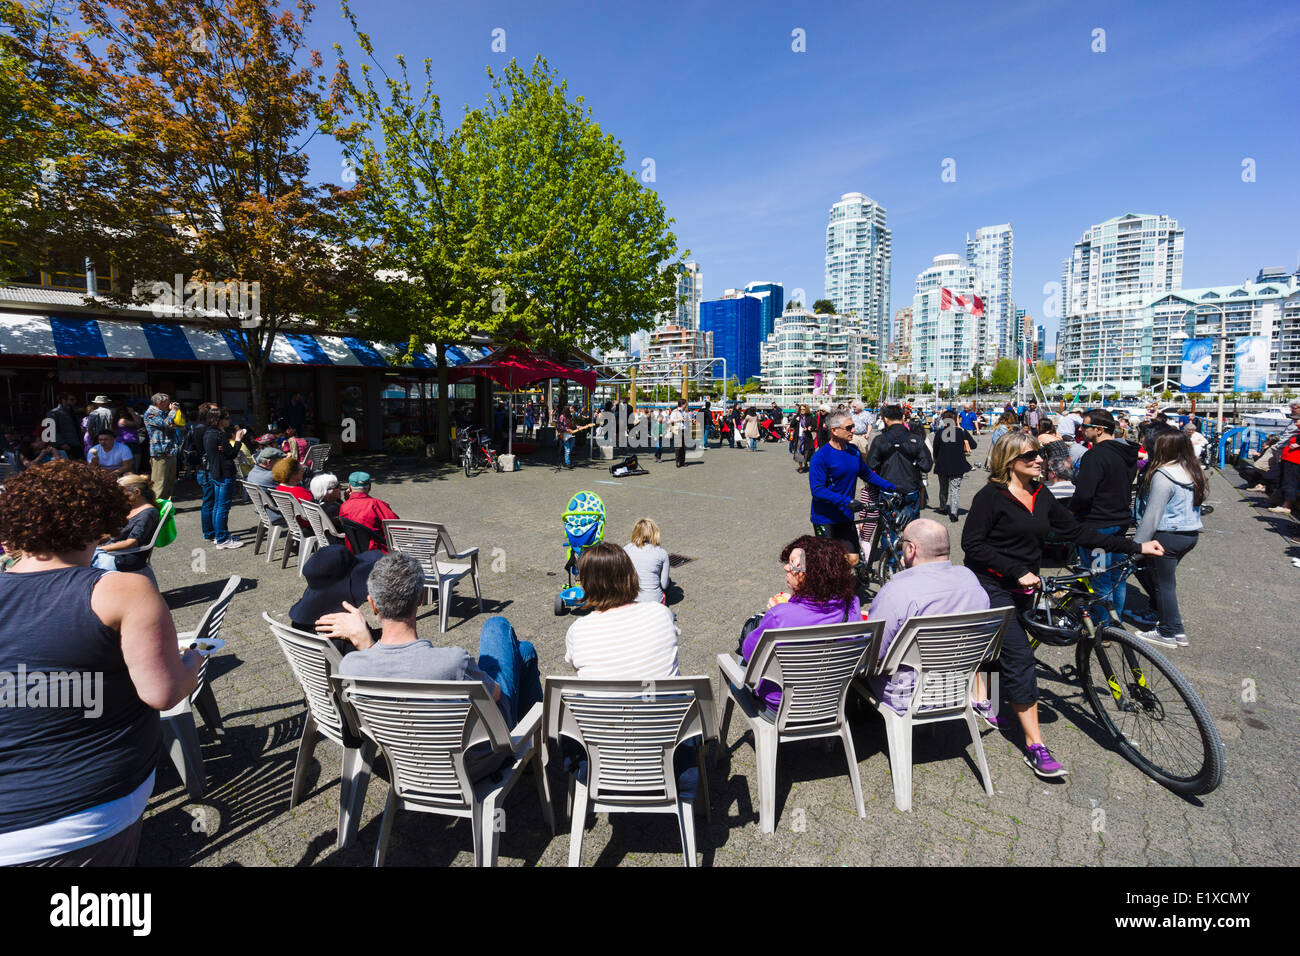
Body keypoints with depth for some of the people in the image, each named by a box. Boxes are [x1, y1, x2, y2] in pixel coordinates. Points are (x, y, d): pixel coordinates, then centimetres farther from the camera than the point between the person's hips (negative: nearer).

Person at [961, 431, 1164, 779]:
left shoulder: (1042, 497, 7)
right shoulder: (991, 496, -14)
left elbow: (1077, 532, 8)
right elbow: (972, 544, -18)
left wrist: (1135, 547, 4)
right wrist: (1018, 571, -21)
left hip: (1022, 587, 7)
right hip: (991, 587, -7)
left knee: (1002, 648, 16)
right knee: (1020, 657, -12)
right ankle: (1035, 746, -9)